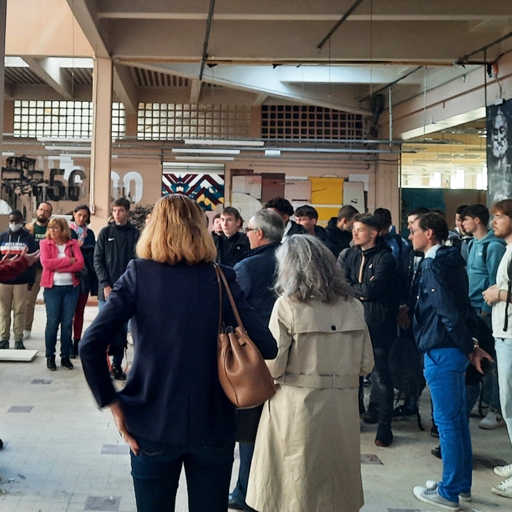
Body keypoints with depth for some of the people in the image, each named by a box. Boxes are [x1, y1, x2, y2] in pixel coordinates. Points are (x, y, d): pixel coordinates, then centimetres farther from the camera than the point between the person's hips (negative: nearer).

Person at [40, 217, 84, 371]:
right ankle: (50, 356, 9)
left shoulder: (73, 243, 6)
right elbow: (45, 263, -12)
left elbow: (80, 264, -6)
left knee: (67, 323, 4)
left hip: (71, 288, 2)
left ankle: (65, 356, 12)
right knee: (52, 322, -1)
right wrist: (68, 261, -12)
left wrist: (57, 266, -13)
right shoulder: (45, 243, 3)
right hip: (52, 288, -1)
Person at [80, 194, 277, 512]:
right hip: (213, 426, 1)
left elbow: (91, 344, -15)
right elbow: (267, 346, -10)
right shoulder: (221, 278, -5)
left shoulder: (139, 275, -6)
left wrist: (111, 403, -5)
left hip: (152, 426, 0)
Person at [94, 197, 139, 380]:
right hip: (107, 289, 0)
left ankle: (117, 364, 16)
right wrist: (105, 285, -9)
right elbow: (98, 260, 0)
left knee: (122, 329, 6)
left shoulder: (135, 234, 3)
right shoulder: (105, 232, 4)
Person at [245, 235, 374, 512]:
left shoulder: (288, 305, -11)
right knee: (337, 490, 18)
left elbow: (273, 367, -13)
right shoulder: (353, 305, 2)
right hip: (342, 411, 4)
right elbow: (366, 365, 5)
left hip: (296, 409, -4)